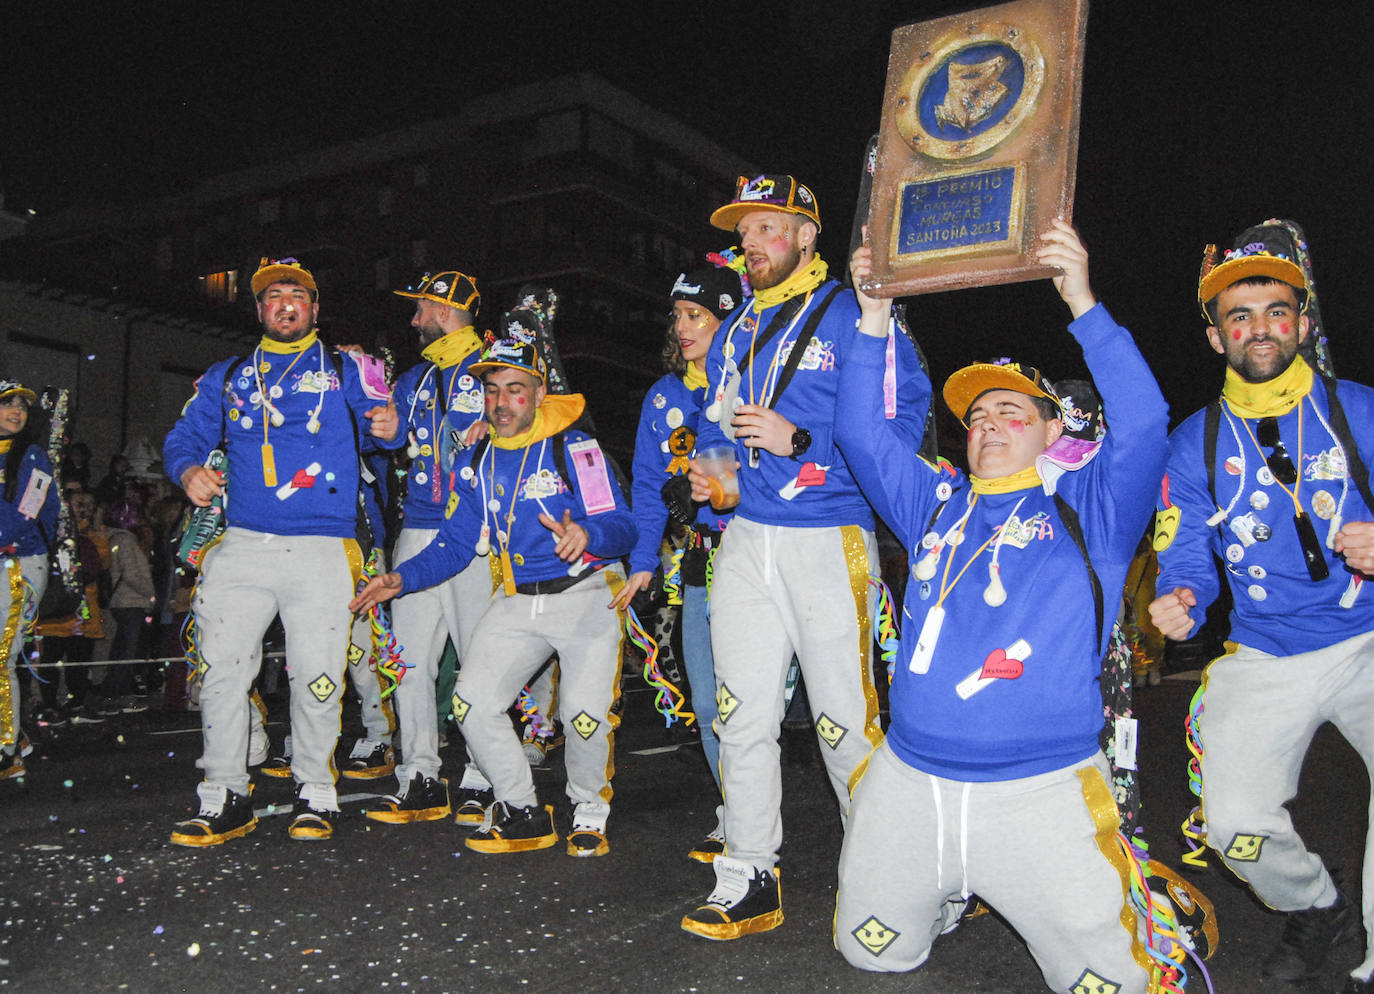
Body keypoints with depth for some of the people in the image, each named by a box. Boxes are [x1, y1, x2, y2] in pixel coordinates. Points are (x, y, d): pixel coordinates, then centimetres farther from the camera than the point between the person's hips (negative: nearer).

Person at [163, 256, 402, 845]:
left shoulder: (345, 370, 14)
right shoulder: (226, 377, 19)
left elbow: (383, 426, 6)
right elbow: (183, 437, 17)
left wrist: (389, 428, -19)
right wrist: (189, 470, -6)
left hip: (322, 550, -2)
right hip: (242, 547, 2)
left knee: (317, 676, -1)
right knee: (221, 670, -2)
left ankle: (314, 792, 15)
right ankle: (225, 798, 10)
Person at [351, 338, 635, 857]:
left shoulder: (574, 448, -9)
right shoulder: (473, 463, 8)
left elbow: (623, 527, -15)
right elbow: (456, 543, 13)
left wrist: (588, 534, -37)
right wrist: (402, 577, -1)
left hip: (585, 595, -5)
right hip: (516, 602, 5)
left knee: (587, 713, -19)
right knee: (473, 701, -8)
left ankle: (589, 809, 11)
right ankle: (522, 813, 14)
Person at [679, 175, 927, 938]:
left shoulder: (852, 317, -3)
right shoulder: (736, 332, 18)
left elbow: (901, 426, -12)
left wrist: (799, 441, -19)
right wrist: (709, 474, 6)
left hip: (827, 541, -6)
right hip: (746, 539, 7)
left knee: (844, 718, -1)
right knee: (743, 716, 6)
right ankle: (751, 882, 17)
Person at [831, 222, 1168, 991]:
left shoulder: (1085, 512, 3)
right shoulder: (936, 507, 15)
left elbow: (1143, 423, -12)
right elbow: (863, 433, 12)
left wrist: (1083, 303, -18)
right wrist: (873, 319, 3)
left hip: (1042, 793, -4)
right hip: (906, 782, 4)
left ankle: (1144, 897, 30)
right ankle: (957, 894, 41)